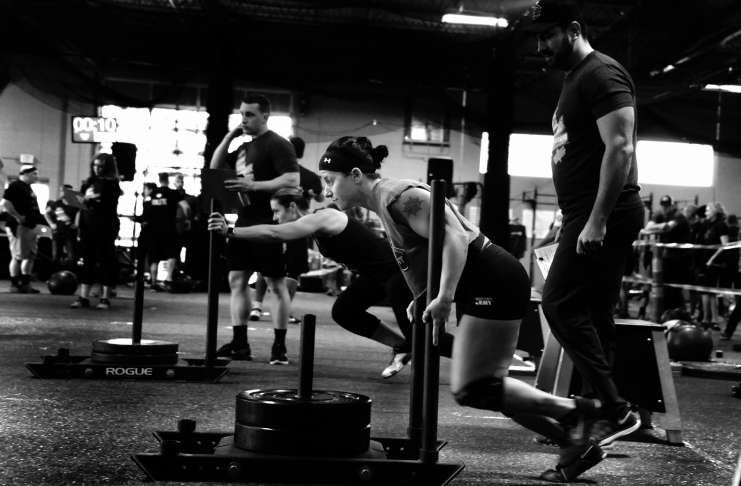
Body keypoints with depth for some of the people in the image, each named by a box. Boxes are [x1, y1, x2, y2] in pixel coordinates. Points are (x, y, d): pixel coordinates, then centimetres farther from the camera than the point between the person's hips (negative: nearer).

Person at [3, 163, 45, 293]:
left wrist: (38, 217, 14)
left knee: (30, 256, 10)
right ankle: (14, 285, 0)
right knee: (18, 256, -6)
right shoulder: (15, 186, -11)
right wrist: (18, 217, -21)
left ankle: (26, 284, 15)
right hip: (19, 227, -10)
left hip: (30, 226, 10)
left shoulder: (27, 187, 19)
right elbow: (5, 202, -22)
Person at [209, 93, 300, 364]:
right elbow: (215, 168, 19)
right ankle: (239, 344, 13)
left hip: (268, 223, -9)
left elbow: (292, 181, -19)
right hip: (244, 221, 9)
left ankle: (279, 347, 3)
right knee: (236, 280, 7)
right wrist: (228, 137, 8)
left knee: (276, 284, -2)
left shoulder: (278, 145, -8)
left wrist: (253, 185, -24)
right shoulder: (243, 146, 18)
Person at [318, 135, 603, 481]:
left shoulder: (398, 196, -16)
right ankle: (576, 441, 14)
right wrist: (423, 297, 11)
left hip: (494, 285, -11)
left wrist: (443, 298, -25)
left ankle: (584, 410, -6)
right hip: (484, 288, 11)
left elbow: (455, 237, -25)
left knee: (471, 390, -11)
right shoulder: (384, 203, 14)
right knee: (484, 386, 11)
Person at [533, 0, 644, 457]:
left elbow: (620, 149, -21)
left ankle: (615, 410, -10)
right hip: (588, 216, 10)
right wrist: (574, 221, 22)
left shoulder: (602, 74, -11)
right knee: (593, 315, 9)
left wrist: (596, 221, -25)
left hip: (604, 215, -10)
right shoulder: (576, 79, 20)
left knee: (562, 305, -13)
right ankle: (609, 413, 13)